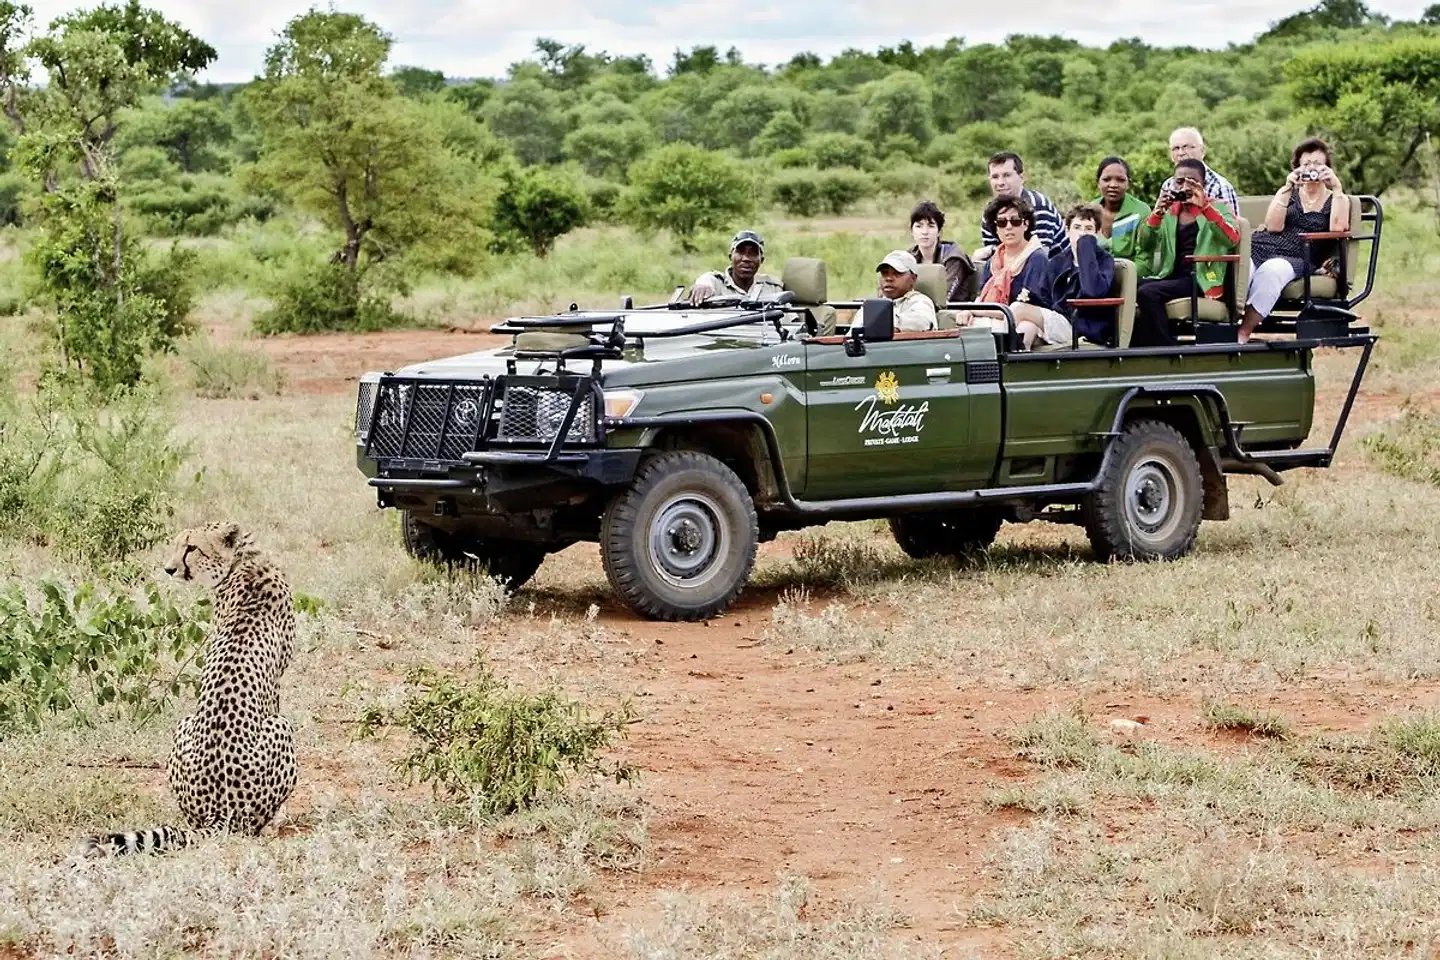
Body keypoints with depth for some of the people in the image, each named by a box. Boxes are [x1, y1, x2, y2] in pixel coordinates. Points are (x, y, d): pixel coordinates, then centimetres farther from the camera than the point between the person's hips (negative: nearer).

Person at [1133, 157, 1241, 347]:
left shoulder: (1218, 208, 7)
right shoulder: (1168, 211, 18)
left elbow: (1233, 239, -14)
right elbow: (1145, 246, 4)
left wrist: (1204, 207, -22)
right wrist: (1157, 212, -12)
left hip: (1201, 280, -4)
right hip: (1172, 277, 4)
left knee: (1147, 293, -28)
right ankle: (1139, 349, -10)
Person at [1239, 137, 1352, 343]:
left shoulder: (1337, 200, 18)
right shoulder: (1288, 193, 24)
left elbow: (1337, 229, -5)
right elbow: (1273, 226, 4)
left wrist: (1337, 188, -6)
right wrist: (1288, 188, -2)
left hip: (1296, 258, -2)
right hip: (1260, 248, 2)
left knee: (1272, 270, -39)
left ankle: (1244, 333, -38)